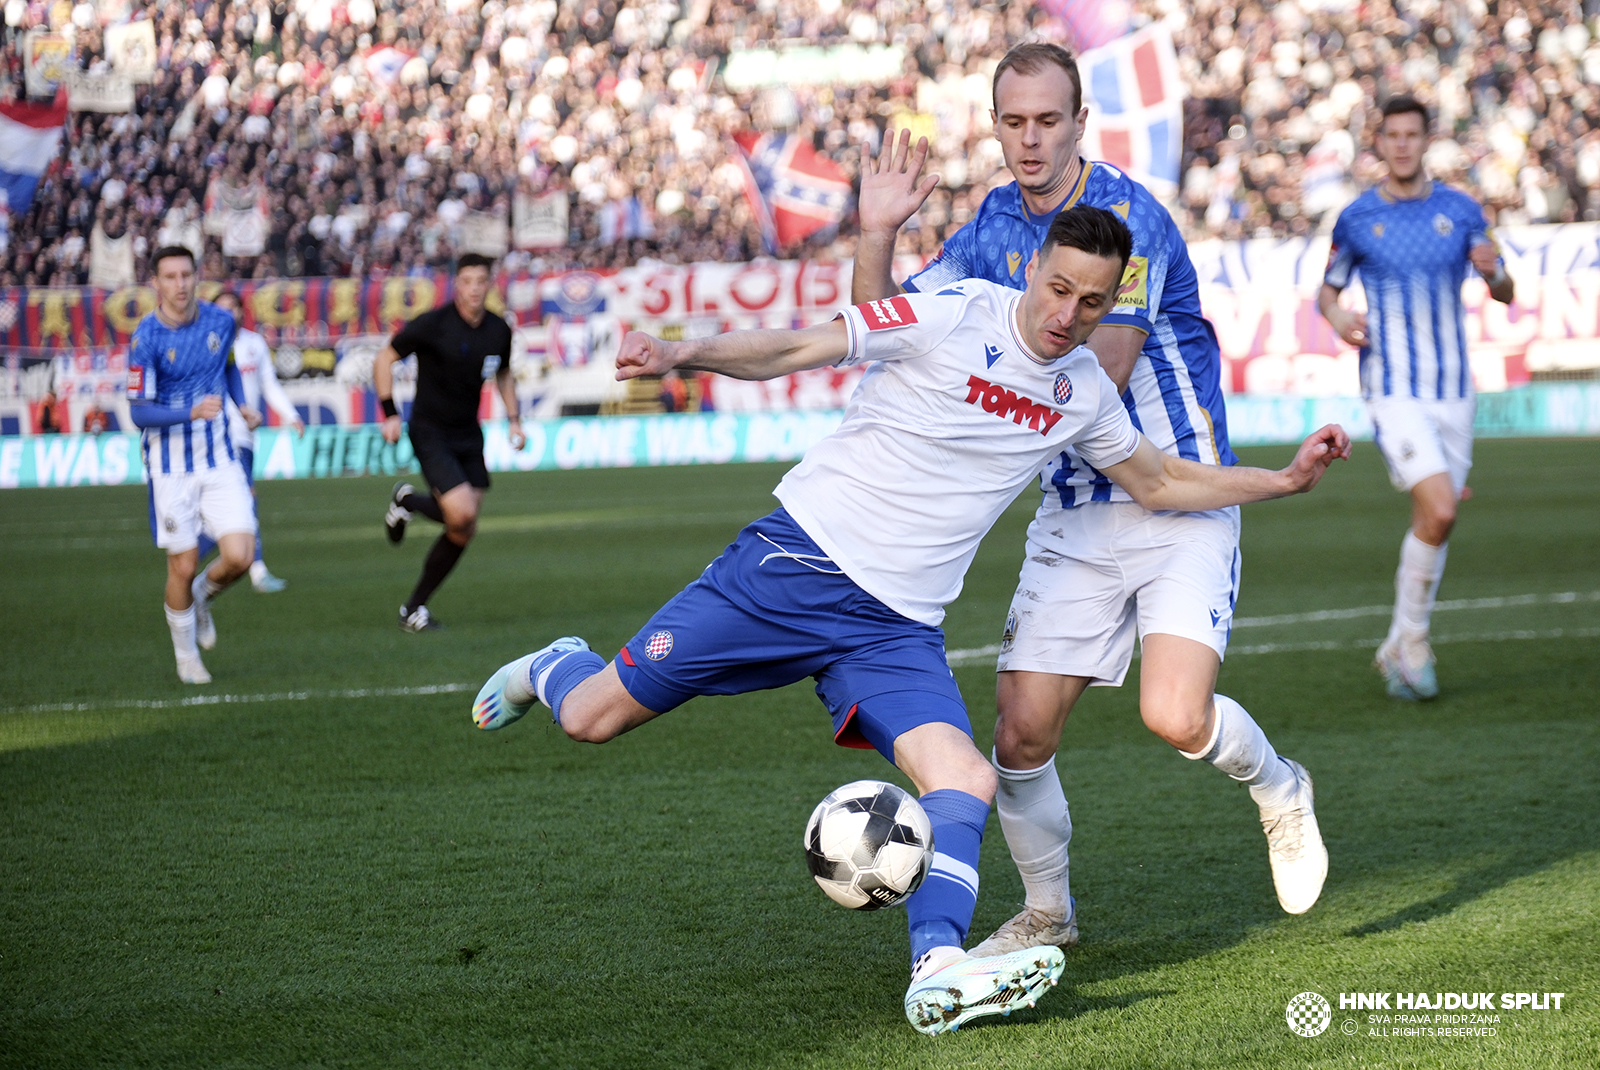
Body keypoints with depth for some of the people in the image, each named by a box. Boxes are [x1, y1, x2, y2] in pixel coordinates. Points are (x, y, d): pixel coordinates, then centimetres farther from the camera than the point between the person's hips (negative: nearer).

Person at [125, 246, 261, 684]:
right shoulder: (146, 338, -14)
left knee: (238, 557, -10)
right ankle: (186, 655, 26)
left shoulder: (220, 321, 0)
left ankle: (201, 598, 25)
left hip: (220, 458, 3)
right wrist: (191, 412, -32)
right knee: (183, 567, 1)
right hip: (171, 465, -3)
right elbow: (139, 412, -18)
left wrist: (242, 404, 7)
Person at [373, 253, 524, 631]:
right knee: (462, 513, -21)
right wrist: (390, 414, -11)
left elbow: (503, 374, 21)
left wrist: (514, 419, 10)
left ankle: (415, 607, 16)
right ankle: (407, 501, 11)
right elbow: (384, 359, -5)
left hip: (469, 435, 6)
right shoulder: (433, 325, -15)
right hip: (430, 433, -6)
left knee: (462, 533, 2)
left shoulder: (499, 331, 1)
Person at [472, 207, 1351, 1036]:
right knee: (593, 719, -3)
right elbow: (793, 350, -15)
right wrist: (683, 355, -31)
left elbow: (1163, 483, 25)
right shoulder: (951, 316, -12)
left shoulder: (1084, 393, 8)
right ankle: (554, 667, 32)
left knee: (966, 781, -22)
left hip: (896, 628, 5)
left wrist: (1285, 480, 17)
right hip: (799, 561, -4)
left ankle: (938, 968, -34)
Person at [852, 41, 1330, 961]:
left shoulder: (1127, 215, -15)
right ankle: (1047, 913, 22)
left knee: (1176, 717, -21)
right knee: (1021, 732, -3)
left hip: (1180, 503, -5)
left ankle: (1279, 791, 14)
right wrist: (878, 232, -6)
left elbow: (1097, 374, -20)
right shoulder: (995, 228, 7)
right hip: (1073, 518, 6)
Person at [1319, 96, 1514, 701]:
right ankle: (1413, 642, -4)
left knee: (1436, 521, 8)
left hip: (1453, 389, 4)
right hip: (1392, 391, -4)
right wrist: (1338, 316, -9)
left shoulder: (1461, 212, 5)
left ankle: (1398, 651, 24)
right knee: (1438, 510, -20)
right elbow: (1328, 289, 14)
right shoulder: (1356, 219, 1)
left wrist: (1493, 270, -14)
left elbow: (1504, 293, 10)